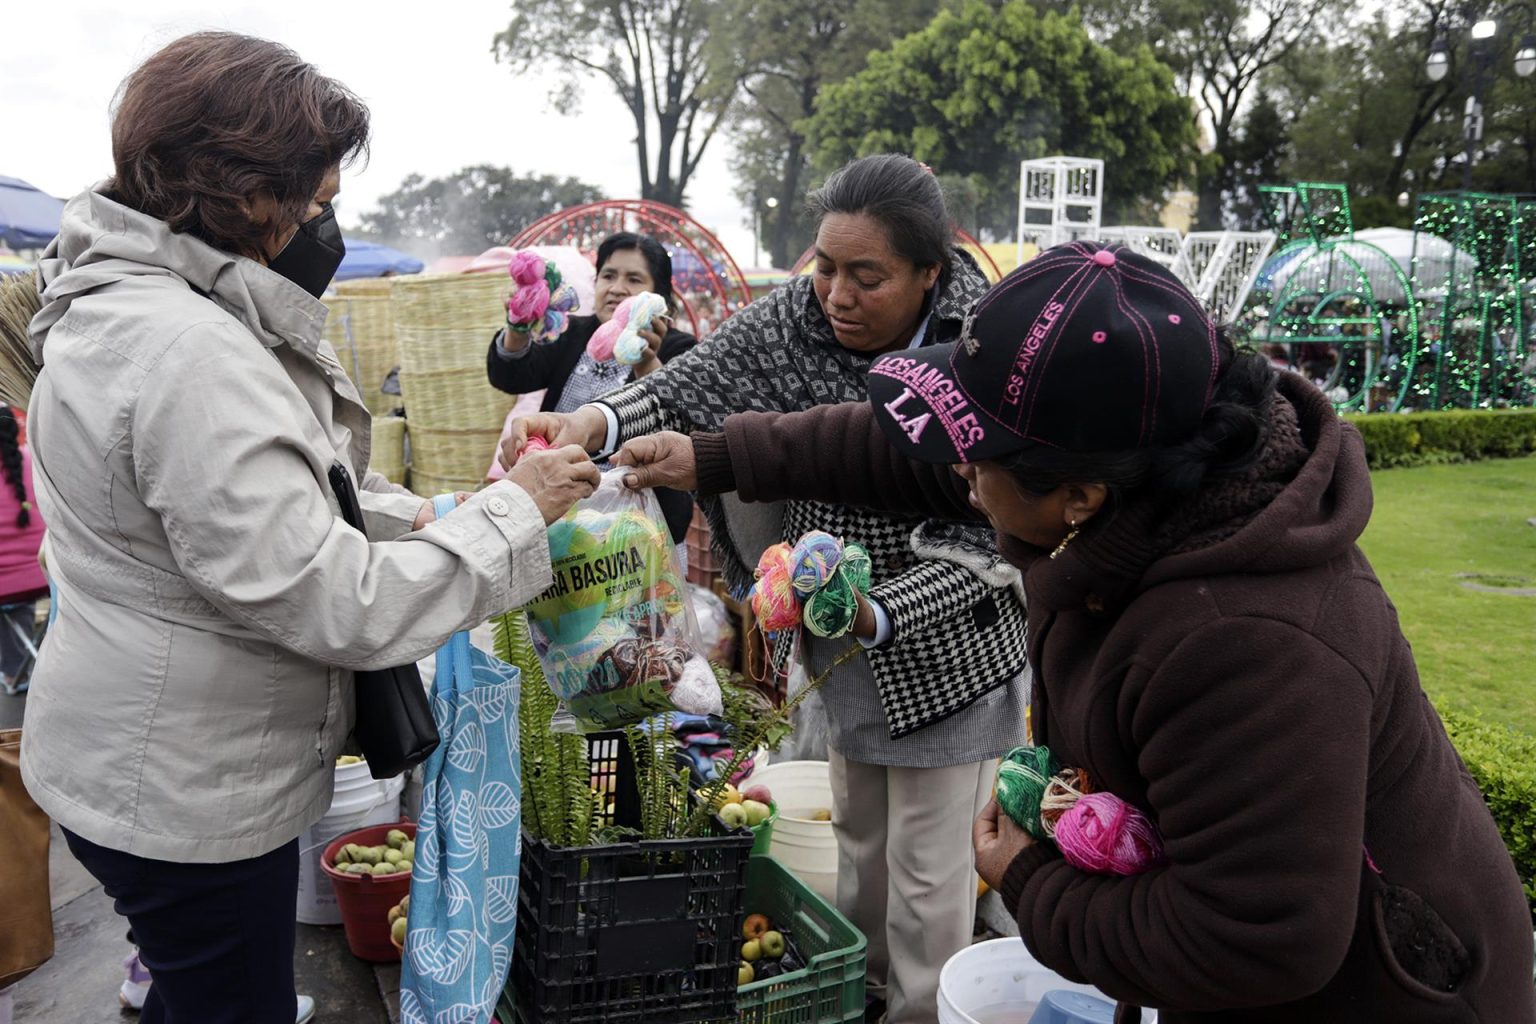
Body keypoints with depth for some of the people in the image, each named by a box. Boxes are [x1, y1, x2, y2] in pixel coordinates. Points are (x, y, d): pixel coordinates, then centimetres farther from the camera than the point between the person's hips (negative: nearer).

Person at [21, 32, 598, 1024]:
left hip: (152, 756, 10)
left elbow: (260, 497, 13)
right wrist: (511, 511, -19)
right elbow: (335, 607, -29)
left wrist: (409, 515, -1)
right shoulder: (190, 356, -29)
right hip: (183, 791, -10)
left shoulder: (130, 305, 5)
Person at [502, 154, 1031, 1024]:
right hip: (849, 654, 6)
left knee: (931, 874, 9)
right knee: (860, 841, 25)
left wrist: (875, 617, -39)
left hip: (947, 651, -5)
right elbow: (698, 383, -22)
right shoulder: (802, 314, -10)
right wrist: (597, 421, -42)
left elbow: (982, 547, -25)